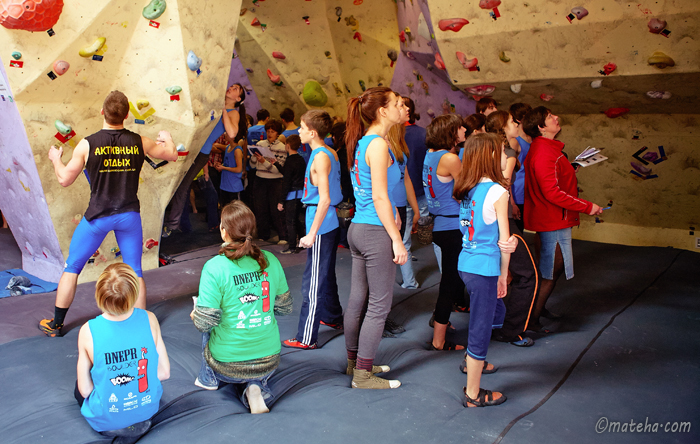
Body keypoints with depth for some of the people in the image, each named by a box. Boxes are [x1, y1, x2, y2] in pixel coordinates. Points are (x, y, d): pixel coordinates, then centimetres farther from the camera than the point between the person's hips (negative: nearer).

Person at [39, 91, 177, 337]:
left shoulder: (87, 144, -11)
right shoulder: (139, 142, -5)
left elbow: (64, 179, -3)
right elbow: (172, 155, 11)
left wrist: (55, 159, 17)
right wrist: (167, 138, 32)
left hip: (98, 216, -1)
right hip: (129, 215, 1)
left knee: (72, 267, 15)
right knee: (135, 272, 11)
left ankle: (55, 324, 25)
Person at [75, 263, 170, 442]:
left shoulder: (88, 331, -23)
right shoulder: (149, 320, -19)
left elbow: (85, 390, -14)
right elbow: (164, 372, -10)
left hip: (105, 420, -2)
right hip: (147, 411, 3)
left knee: (79, 386, 31)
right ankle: (139, 423, 14)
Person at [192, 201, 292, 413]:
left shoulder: (214, 267, -17)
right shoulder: (270, 261, -4)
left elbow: (205, 322, -17)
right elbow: (285, 307, 5)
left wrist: (194, 315, 6)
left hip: (227, 365, -2)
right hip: (269, 362, 2)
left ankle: (208, 378, 34)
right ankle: (256, 387, 3)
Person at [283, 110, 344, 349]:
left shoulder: (320, 157, -18)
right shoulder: (331, 154, 10)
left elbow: (324, 199, -23)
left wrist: (312, 233, -21)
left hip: (321, 226, -10)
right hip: (330, 224, 10)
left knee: (313, 283, -4)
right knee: (326, 275, 23)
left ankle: (306, 338, 2)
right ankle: (333, 317, 40)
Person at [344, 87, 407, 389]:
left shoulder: (360, 143, 13)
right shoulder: (378, 144, -15)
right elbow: (379, 197, -18)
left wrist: (392, 213, 22)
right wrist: (397, 239, -16)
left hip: (358, 228, 9)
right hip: (376, 231, -9)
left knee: (358, 300, 16)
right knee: (379, 305, 0)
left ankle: (355, 362, 28)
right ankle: (363, 375, 8)